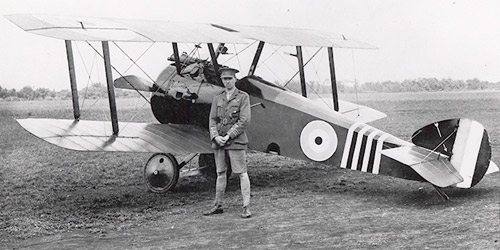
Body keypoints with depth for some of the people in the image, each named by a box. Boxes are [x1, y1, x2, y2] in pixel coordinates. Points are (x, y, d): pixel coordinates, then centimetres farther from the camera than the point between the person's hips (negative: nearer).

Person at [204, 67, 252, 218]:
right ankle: (218, 206, 20)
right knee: (220, 173, 11)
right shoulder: (217, 99, 14)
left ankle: (246, 207, -2)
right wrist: (216, 136, -9)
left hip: (236, 141, -5)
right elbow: (212, 120, 9)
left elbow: (244, 120, -9)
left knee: (242, 173, -5)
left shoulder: (243, 97, 0)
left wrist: (228, 136, -14)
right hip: (218, 141, 5)